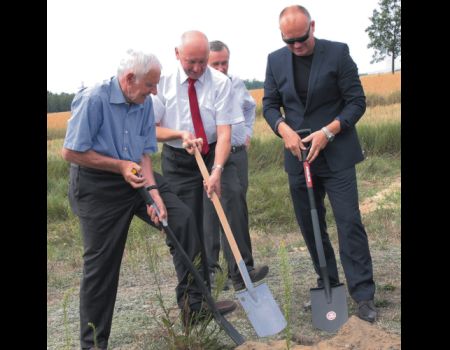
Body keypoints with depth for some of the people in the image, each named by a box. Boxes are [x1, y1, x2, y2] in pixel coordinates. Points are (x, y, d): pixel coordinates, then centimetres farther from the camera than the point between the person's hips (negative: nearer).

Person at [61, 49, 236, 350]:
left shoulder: (145, 103, 0)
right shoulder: (93, 100, -20)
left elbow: (145, 153, 1)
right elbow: (71, 152, -19)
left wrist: (154, 192, -14)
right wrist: (121, 166, -18)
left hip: (137, 177, 6)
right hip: (97, 187, -6)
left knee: (183, 219, -5)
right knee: (101, 266, 0)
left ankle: (193, 304, 4)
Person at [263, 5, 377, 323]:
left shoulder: (338, 53, -6)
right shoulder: (276, 61, 5)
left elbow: (357, 101, -6)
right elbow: (270, 104, 9)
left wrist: (328, 132, -18)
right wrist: (284, 130, -12)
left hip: (336, 155, -4)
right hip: (298, 155, 4)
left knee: (349, 222, -8)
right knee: (310, 225, 10)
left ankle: (363, 295, -1)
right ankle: (328, 285, 24)